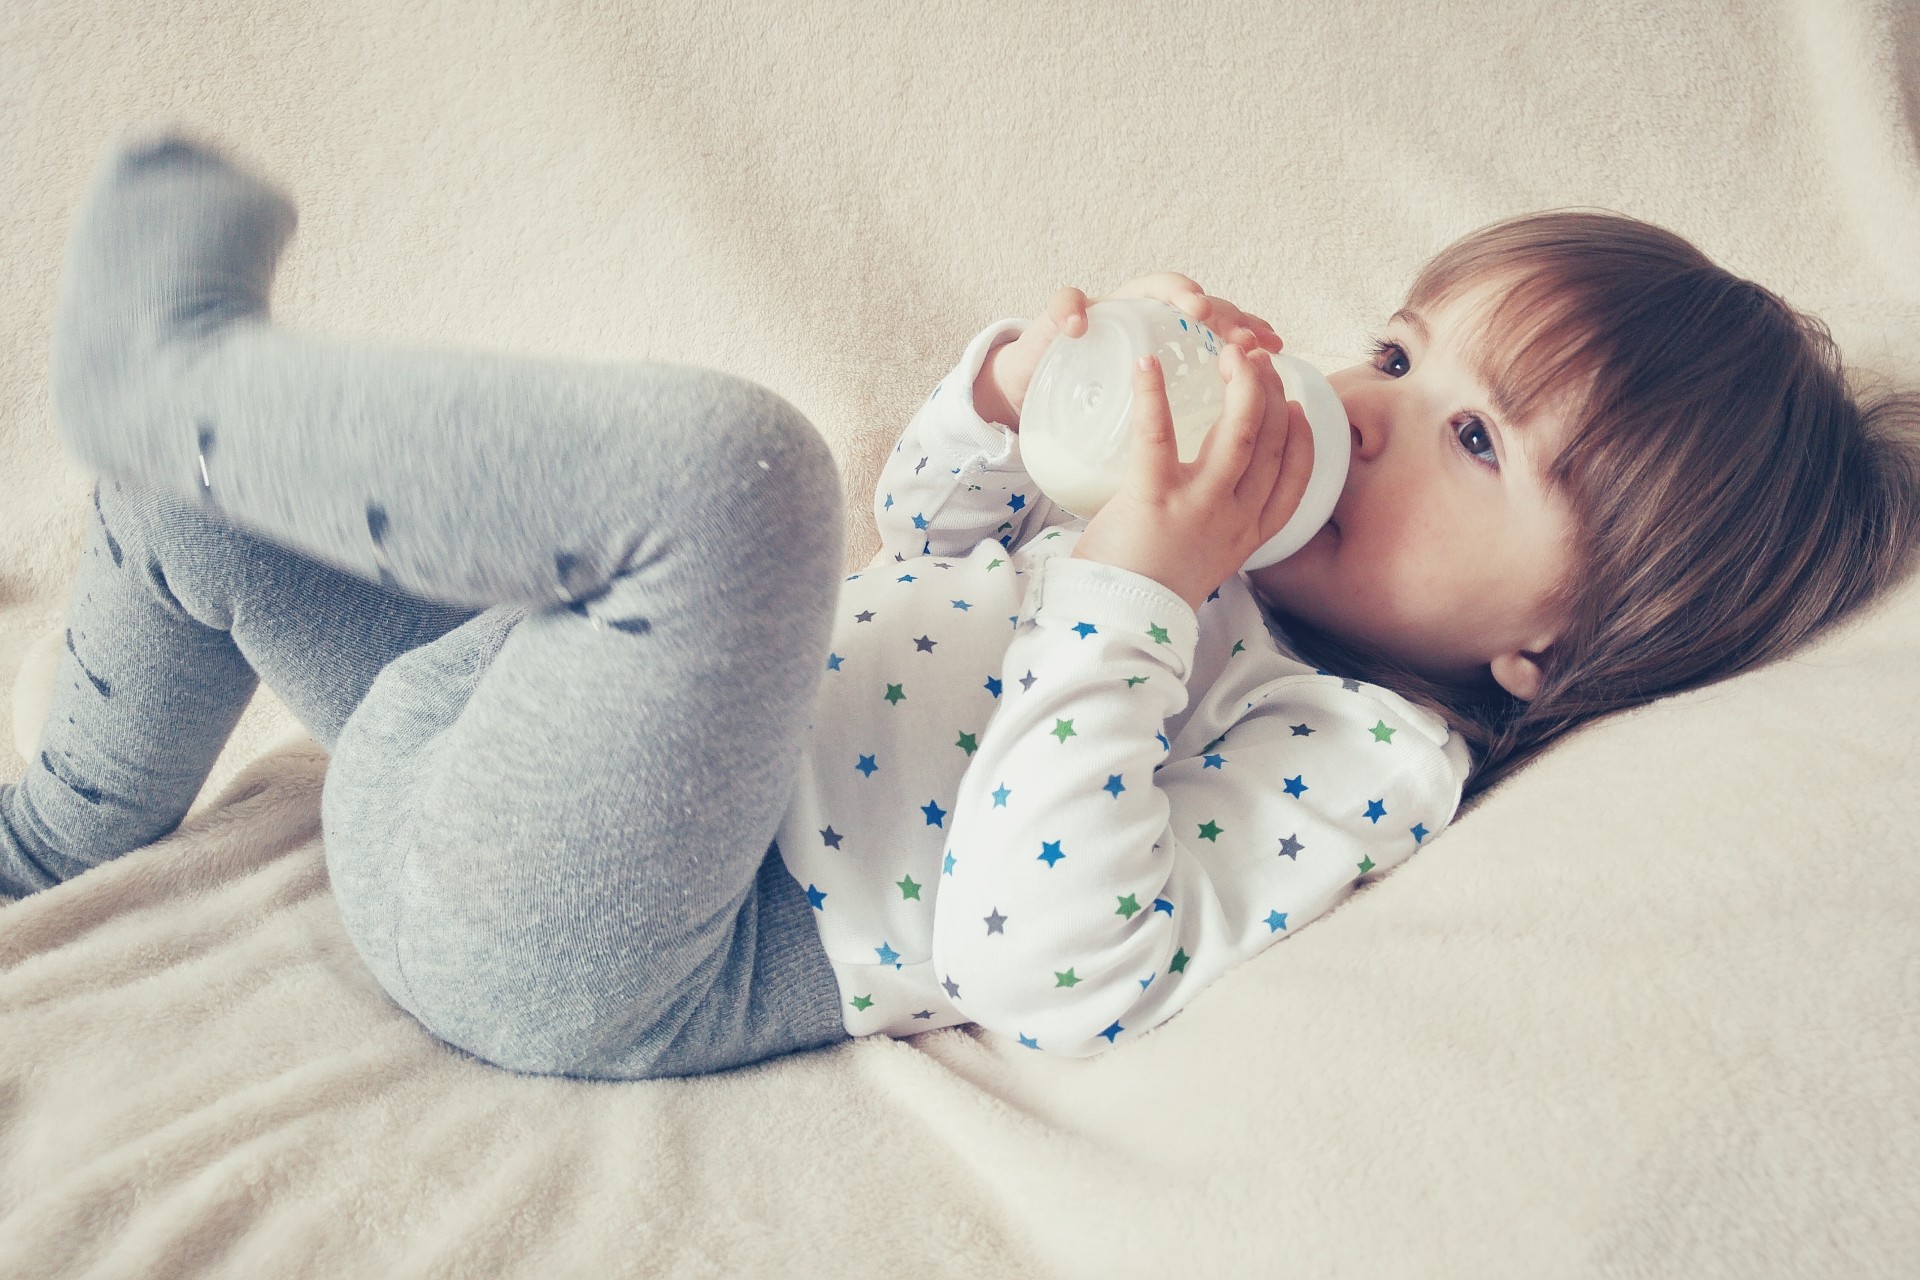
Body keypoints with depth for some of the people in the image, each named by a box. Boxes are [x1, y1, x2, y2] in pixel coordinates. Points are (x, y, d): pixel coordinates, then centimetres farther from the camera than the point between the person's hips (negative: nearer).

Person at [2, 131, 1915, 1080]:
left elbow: (1040, 980, -24)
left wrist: (1132, 589, -26)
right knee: (195, 486, 13)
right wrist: (1022, 385, -1)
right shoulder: (1231, 544, 11)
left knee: (728, 461, -35)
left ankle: (169, 362, -10)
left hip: (571, 956, -8)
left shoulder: (1371, 765, -13)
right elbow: (932, 532, 21)